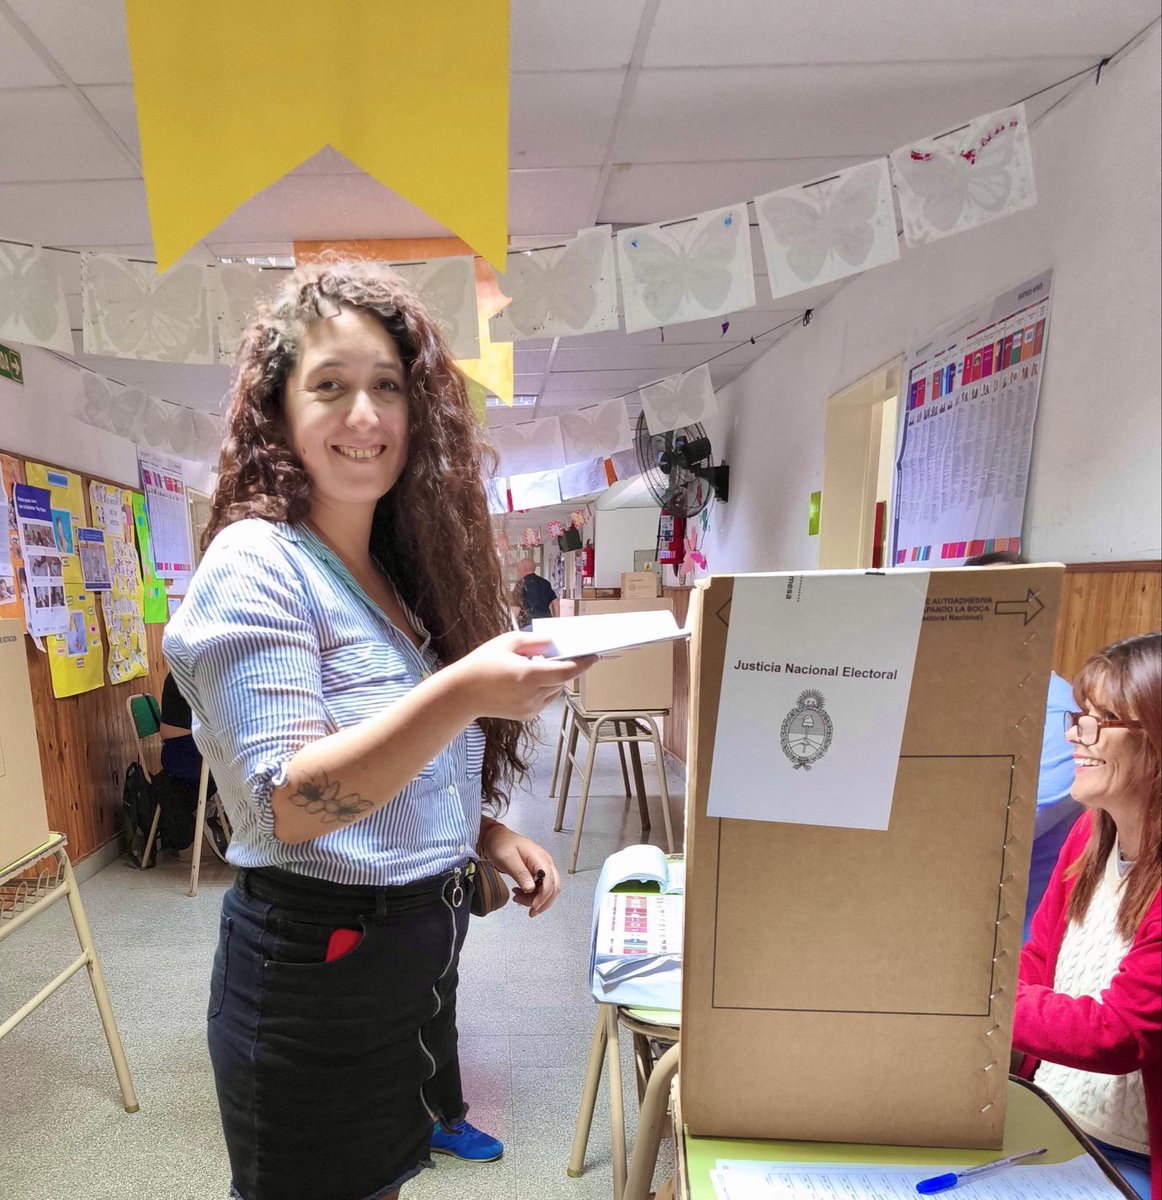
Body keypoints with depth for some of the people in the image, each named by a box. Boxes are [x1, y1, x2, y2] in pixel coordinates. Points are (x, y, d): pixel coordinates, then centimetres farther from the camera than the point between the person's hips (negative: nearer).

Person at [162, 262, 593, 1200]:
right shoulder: (256, 565, -17)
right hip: (314, 959, -6)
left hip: (417, 947, 7)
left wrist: (485, 834, -2)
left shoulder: (400, 572, 5)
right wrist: (463, 692, -37)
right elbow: (291, 805, -24)